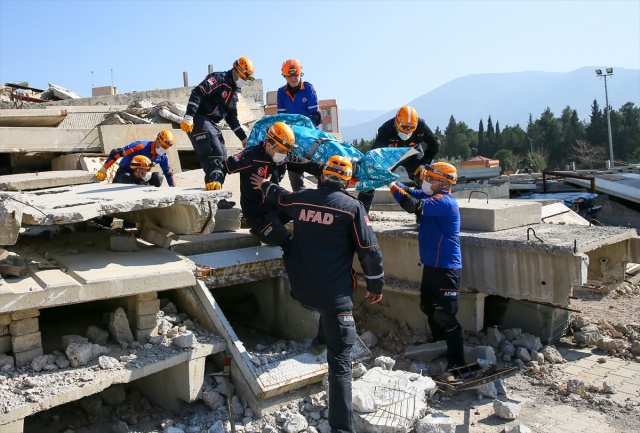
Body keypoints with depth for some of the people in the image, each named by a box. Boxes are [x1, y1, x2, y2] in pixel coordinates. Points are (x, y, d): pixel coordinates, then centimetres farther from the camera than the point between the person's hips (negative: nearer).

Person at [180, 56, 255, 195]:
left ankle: (216, 191, 12)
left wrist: (243, 138, 21)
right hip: (199, 121, -10)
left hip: (212, 125, 10)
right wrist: (188, 117, -32)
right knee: (214, 154, -24)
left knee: (222, 158, 8)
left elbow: (232, 118, 24)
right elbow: (197, 94, -21)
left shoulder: (234, 93, 19)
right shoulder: (218, 79, -9)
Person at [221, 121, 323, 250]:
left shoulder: (285, 157, -3)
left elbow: (306, 164, -4)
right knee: (289, 244, -18)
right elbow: (225, 166, -15)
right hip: (257, 214, -7)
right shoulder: (251, 156, -20)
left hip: (276, 208, 7)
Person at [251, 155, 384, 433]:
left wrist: (264, 186, 49)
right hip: (334, 293, -5)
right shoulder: (352, 207, -9)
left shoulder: (300, 199, 4)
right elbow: (370, 251, -8)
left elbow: (280, 197, 28)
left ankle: (323, 337, 57)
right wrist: (376, 285, 7)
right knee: (339, 363, 0)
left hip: (301, 290, 5)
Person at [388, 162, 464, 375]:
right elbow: (411, 193, 5)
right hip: (431, 265, 10)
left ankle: (457, 362, 0)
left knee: (444, 315, -9)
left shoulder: (445, 202, -20)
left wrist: (393, 186, -24)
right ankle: (439, 344, 40)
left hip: (446, 268, -10)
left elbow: (414, 206, -31)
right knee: (428, 307, 22)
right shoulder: (432, 197, 10)